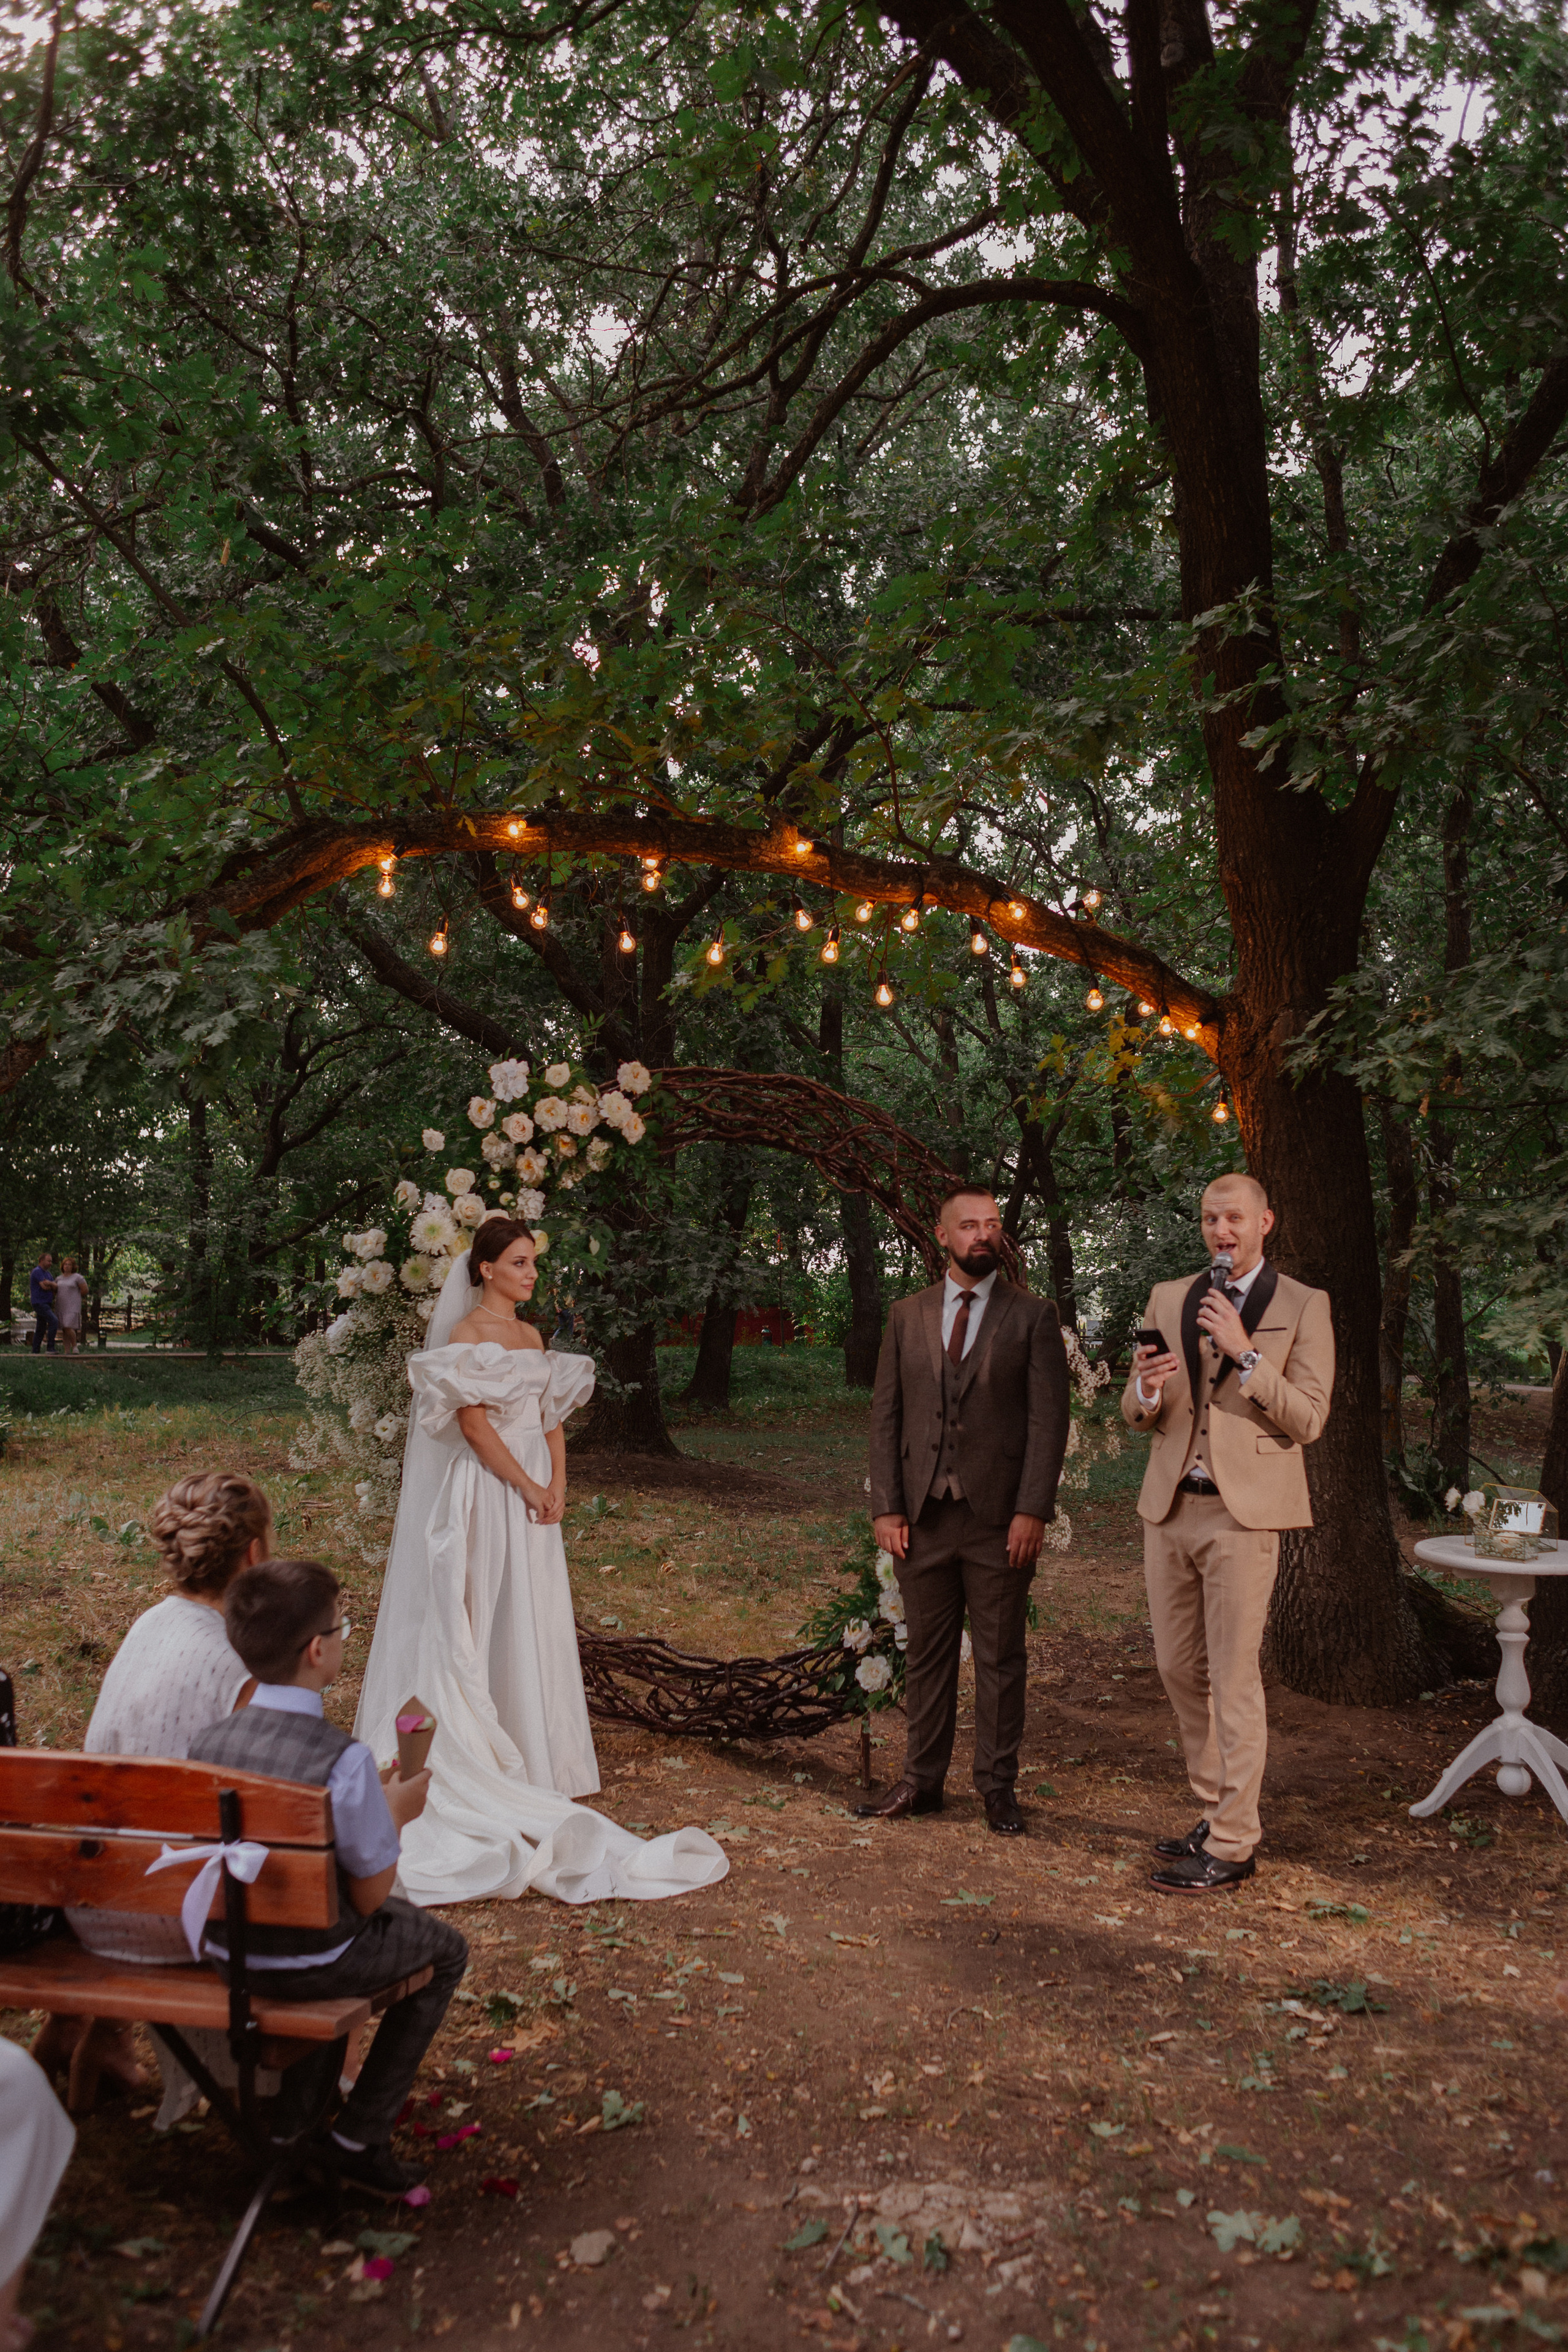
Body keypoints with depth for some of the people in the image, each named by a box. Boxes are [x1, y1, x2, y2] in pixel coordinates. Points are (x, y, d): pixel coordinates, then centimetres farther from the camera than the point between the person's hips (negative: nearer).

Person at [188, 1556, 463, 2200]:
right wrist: (394, 1815, 0)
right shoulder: (344, 1760, -27)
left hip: (223, 1953, 6)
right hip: (308, 1966, -6)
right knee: (445, 1950, 21)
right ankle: (360, 2141, 20)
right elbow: (370, 1893, -16)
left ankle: (296, 2104, 43)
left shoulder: (208, 1740, -9)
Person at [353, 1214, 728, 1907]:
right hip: (488, 1491, -7)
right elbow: (472, 1423, -16)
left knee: (534, 1620, 11)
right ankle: (481, 1752, 8)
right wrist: (528, 1487, -15)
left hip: (533, 1495, 8)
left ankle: (533, 1748, 21)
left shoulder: (531, 1336, 14)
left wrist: (557, 1483, -3)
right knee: (484, 1616, -2)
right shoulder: (467, 1333, -10)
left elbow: (552, 1417, 12)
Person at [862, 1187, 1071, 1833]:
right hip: (923, 1515, 2)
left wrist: (1032, 1511, -12)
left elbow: (1049, 1418, -4)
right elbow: (885, 1416, 8)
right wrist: (885, 1507, -1)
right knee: (927, 1654, 10)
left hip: (999, 1517, -2)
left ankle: (998, 1786, 19)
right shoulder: (907, 1317, 9)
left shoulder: (1033, 1316, 1)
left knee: (1000, 1658, 7)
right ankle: (922, 1780, 22)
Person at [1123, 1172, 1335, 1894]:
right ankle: (1218, 1810, 28)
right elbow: (1136, 1414, 12)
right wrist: (1146, 1386, -12)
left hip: (1242, 1512, -5)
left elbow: (1308, 1420, -8)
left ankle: (1231, 1846, 7)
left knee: (1234, 1681, -3)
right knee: (1179, 1670, 12)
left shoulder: (1302, 1307, -2)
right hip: (1170, 1508, 5)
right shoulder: (1168, 1299, 11)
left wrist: (1243, 1352, -19)